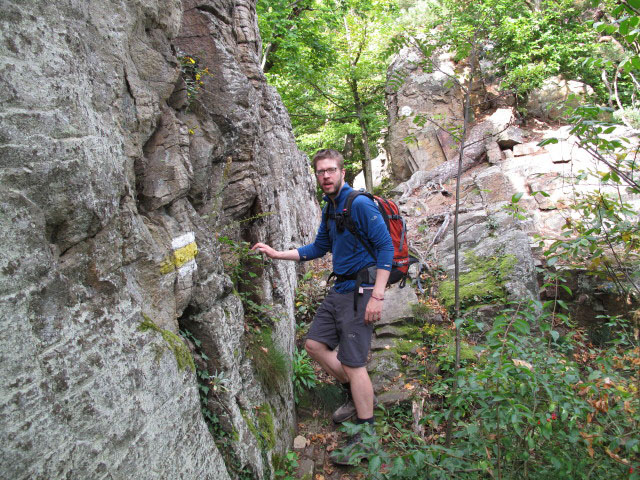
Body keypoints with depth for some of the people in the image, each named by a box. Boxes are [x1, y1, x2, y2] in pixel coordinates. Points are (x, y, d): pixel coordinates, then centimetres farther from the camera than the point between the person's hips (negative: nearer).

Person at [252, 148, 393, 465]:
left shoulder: (359, 204, -15)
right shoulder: (330, 208, 13)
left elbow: (386, 247, -18)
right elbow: (318, 248, 23)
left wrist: (377, 296, -23)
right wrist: (277, 254, 17)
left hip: (360, 291, -9)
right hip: (339, 289, 9)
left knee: (352, 362, -6)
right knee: (315, 344, 12)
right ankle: (356, 395, 31)